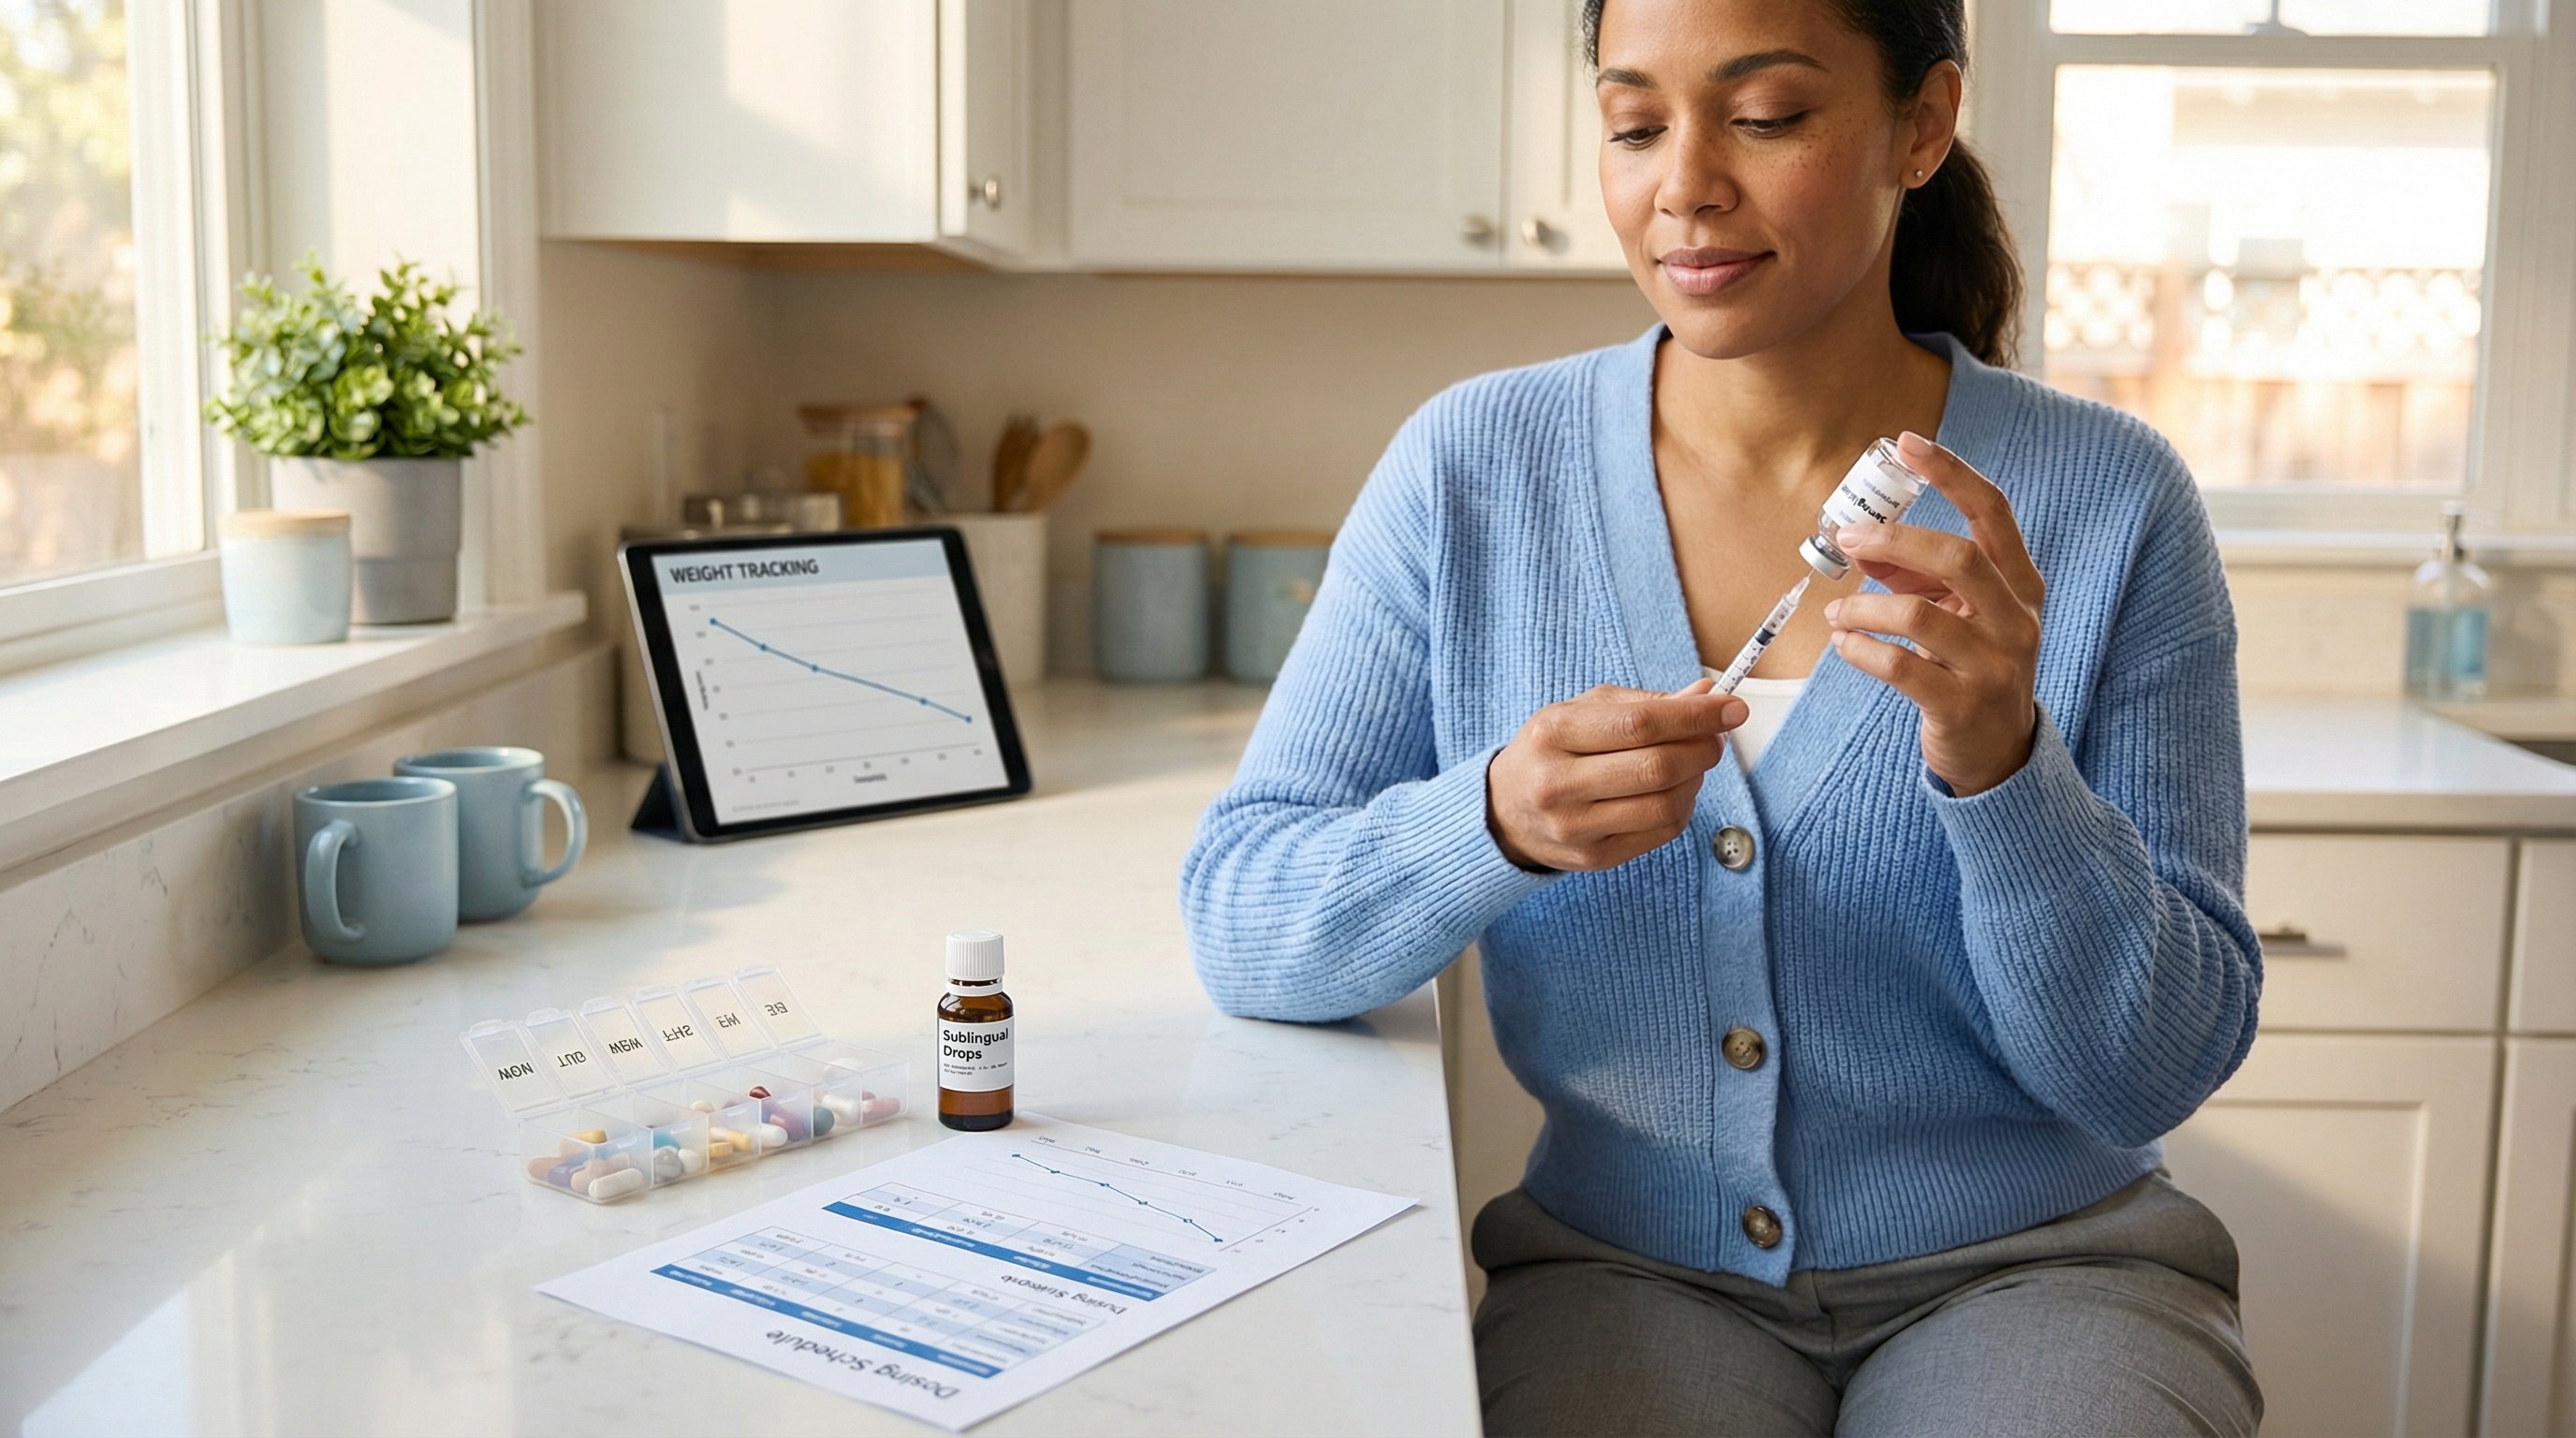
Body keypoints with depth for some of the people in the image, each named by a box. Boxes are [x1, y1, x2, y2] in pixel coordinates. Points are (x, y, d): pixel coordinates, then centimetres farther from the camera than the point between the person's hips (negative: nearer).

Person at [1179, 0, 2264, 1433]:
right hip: (1630, 1273, 0)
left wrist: (2002, 764, -25)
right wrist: (1493, 825, -25)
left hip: (2028, 1264, 1)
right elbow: (1237, 922, -6)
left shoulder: (2106, 503, -8)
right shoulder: (1473, 468, -5)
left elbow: (2160, 1072, -7)